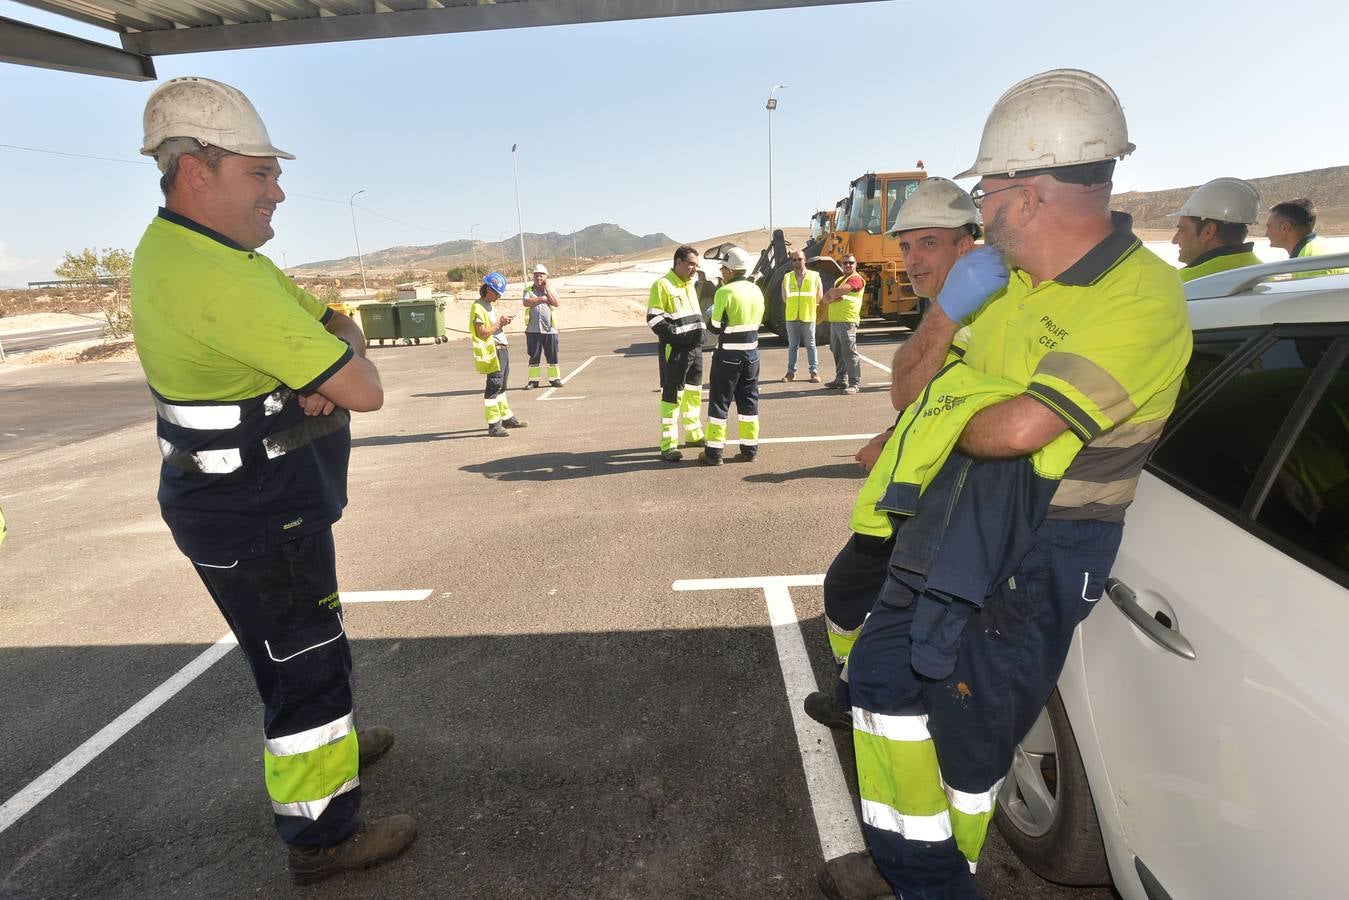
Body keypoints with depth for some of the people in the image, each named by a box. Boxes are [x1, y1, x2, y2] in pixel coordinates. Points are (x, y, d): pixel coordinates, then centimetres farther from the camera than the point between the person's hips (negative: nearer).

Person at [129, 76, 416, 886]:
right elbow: (365, 390, -26)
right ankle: (324, 836, 21)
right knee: (305, 662, 3)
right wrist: (345, 361, -5)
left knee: (303, 640, 27)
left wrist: (335, 343, -14)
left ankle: (325, 742, 49)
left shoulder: (183, 246, 6)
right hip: (256, 515, -10)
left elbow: (333, 322, 8)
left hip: (249, 497, 10)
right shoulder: (220, 278, -28)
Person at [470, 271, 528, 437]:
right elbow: (483, 332, -20)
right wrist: (499, 322, -15)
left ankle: (507, 418, 29)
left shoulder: (491, 305, 18)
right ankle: (493, 426, -5)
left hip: (502, 349, 10)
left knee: (502, 386, 18)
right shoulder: (478, 307, -13)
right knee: (493, 388, -8)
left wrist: (503, 322, 8)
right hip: (492, 351, -10)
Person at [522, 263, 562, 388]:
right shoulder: (529, 291, 7)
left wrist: (546, 288, -5)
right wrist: (542, 298, -7)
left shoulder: (550, 290, 11)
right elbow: (526, 303, -12)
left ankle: (554, 378, 13)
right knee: (534, 356, 3)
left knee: (552, 356, 4)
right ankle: (533, 380, 9)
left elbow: (556, 303, -6)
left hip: (550, 329, 1)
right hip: (533, 329, -1)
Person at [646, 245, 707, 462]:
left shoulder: (690, 285, 16)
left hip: (695, 348, 8)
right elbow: (653, 319, -15)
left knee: (693, 392, 17)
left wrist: (700, 334, 10)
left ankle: (693, 434, 32)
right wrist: (676, 335, -20)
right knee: (672, 395, -6)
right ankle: (668, 445, -3)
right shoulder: (663, 285, -11)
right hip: (674, 350, -8)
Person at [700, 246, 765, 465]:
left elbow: (715, 327, -13)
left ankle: (714, 451, 7)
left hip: (728, 355, -6)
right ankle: (749, 449, 17)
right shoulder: (756, 291, 5)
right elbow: (757, 321, 12)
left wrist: (710, 314, 7)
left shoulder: (725, 292, -16)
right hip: (751, 353, 6)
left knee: (719, 402, 3)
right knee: (748, 401, 13)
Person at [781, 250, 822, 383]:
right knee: (792, 346, 9)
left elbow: (819, 296, 6)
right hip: (792, 317, 2)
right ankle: (791, 372, 15)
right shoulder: (787, 277, 5)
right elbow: (785, 297, 11)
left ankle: (814, 372, 8)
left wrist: (808, 307, 10)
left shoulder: (814, 276, 0)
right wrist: (793, 306, 8)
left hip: (808, 317, -2)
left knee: (810, 345, 4)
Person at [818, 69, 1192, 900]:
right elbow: (919, 394, 9)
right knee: (882, 676, 12)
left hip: (1039, 555, -8)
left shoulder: (1141, 299, -20)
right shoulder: (1008, 279, 3)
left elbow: (1021, 429, -31)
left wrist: (947, 433, -10)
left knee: (969, 726, 5)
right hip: (952, 518, 8)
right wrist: (949, 318, -9)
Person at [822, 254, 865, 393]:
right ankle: (841, 380, 24)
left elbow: (838, 292, -20)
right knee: (837, 352, 14)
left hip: (847, 321, -9)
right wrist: (831, 297, -9)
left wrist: (831, 293, 2)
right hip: (834, 321, 9)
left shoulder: (856, 279, -5)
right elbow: (824, 300, 13)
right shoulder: (839, 280, 24)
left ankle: (855, 384, -10)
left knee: (849, 352, -11)